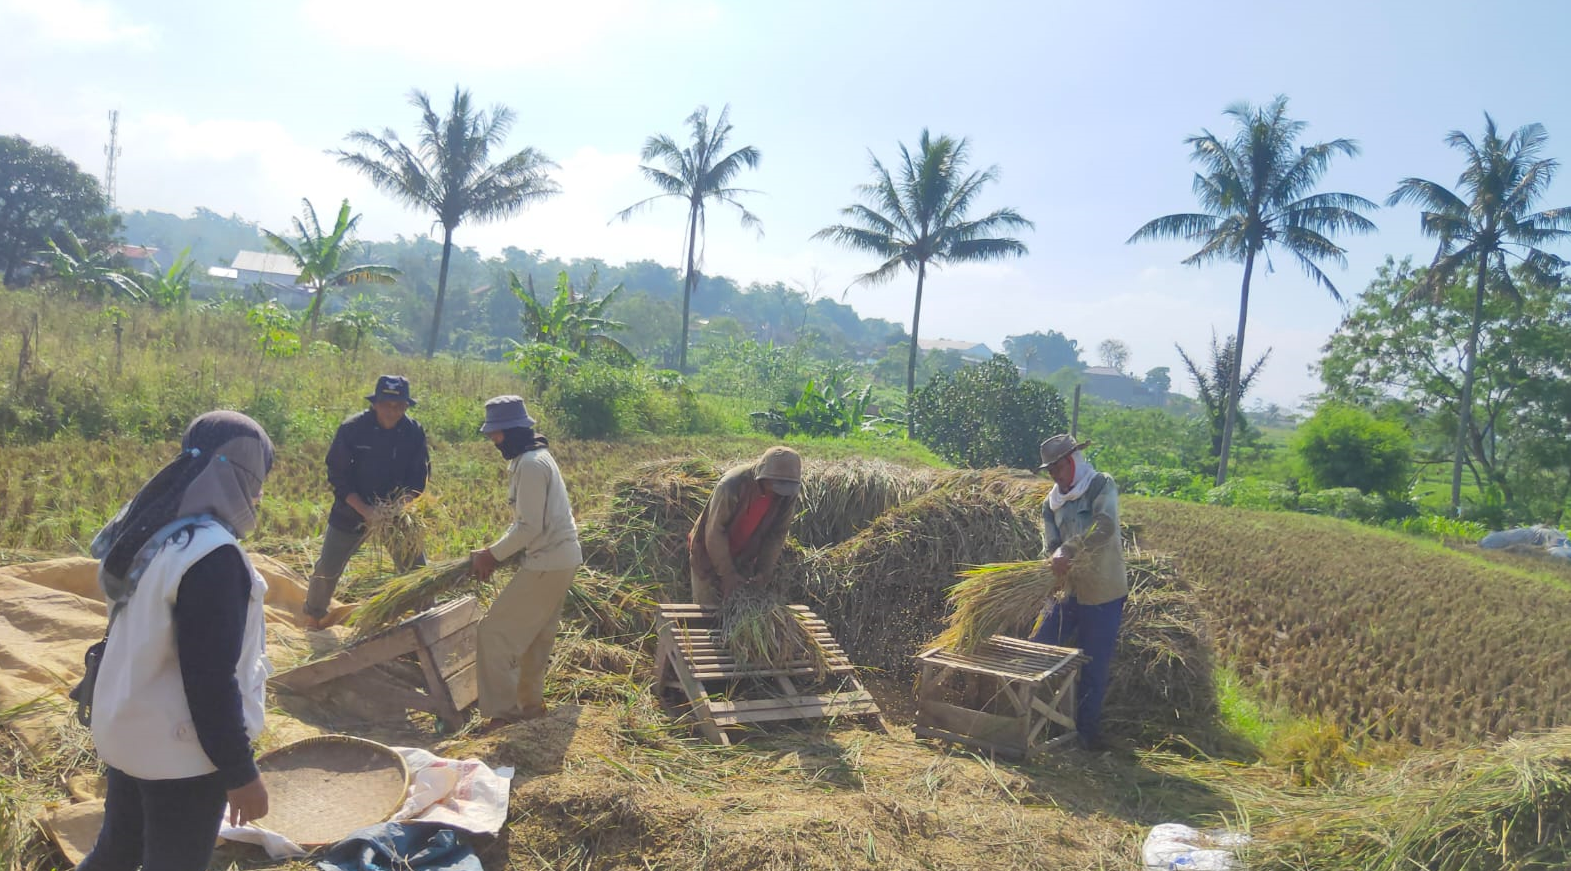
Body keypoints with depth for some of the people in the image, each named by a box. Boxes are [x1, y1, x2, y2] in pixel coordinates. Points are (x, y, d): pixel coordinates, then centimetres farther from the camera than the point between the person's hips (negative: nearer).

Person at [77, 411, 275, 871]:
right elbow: (211, 680, -25)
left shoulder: (148, 532, 0)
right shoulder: (211, 556, -28)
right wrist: (239, 771, -16)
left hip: (128, 732, 8)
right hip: (182, 752, -8)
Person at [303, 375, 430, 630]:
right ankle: (313, 616, 30)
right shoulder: (351, 429, -17)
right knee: (327, 567, 7)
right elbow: (337, 474, -13)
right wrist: (363, 509, -23)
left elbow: (418, 475, -4)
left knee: (416, 568, 0)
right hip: (352, 509, -1)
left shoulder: (414, 432, -10)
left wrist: (403, 503, -23)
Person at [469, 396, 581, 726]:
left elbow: (529, 528, -21)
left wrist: (492, 556, -11)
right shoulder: (535, 457, 13)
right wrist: (496, 551, 8)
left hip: (548, 563, -10)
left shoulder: (529, 464, -19)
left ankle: (502, 709, 0)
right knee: (535, 636, 20)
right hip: (561, 558, 10)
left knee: (493, 633, -5)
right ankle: (530, 702, 30)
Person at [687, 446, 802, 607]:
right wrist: (727, 573, -25)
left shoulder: (788, 493, -17)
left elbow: (777, 534, -7)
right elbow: (714, 532, -26)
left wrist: (764, 570, -14)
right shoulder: (732, 485, -32)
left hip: (743, 559, 4)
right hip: (709, 556, -4)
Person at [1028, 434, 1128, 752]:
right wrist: (1056, 563, -25)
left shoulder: (1102, 487, -8)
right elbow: (1051, 547, -2)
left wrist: (1067, 551, -34)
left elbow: (1104, 527, -26)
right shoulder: (1052, 503, 8)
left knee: (1096, 666, 4)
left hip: (1103, 594, -5)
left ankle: (1088, 729, 18)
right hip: (1067, 591, 5)